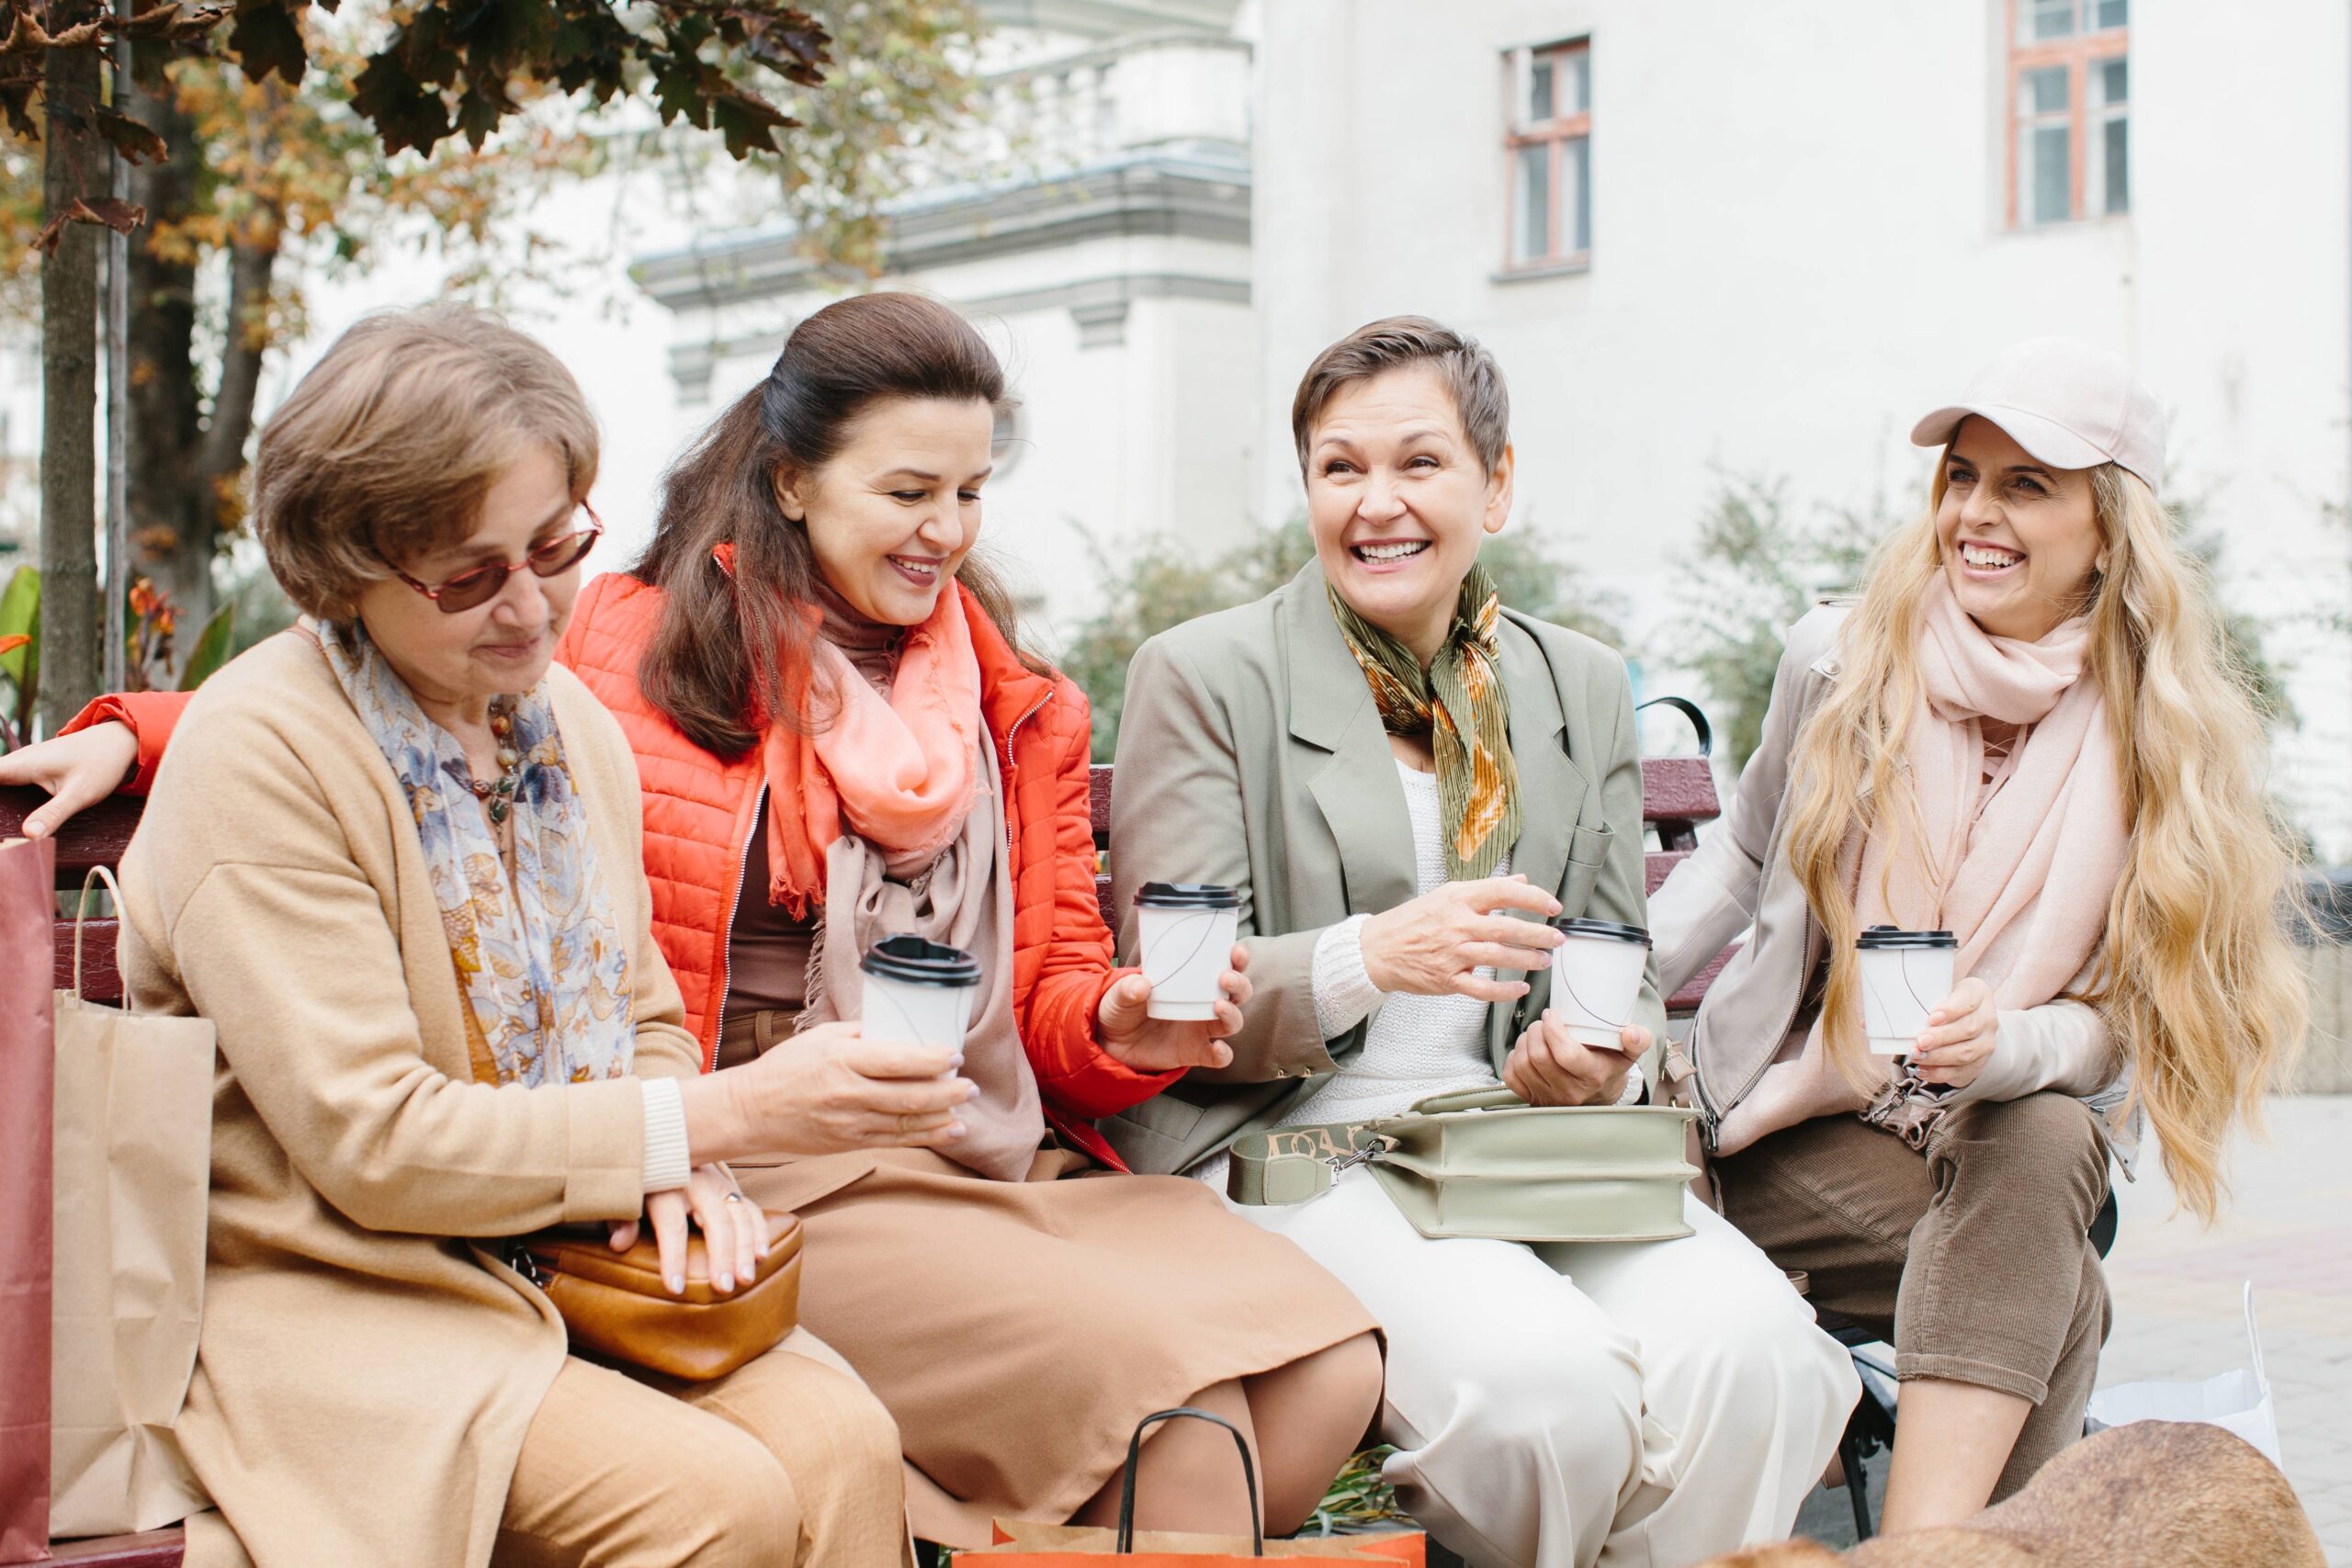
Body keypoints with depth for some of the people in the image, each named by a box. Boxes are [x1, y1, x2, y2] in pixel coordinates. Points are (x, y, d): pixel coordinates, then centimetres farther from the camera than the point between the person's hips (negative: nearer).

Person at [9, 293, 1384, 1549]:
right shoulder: (631, 649, 9)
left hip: (1017, 1171, 6)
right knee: (1158, 1372, -28)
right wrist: (135, 736, 3)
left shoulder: (1018, 712, 19)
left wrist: (1128, 1028, -7)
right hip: (780, 1185, -5)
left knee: (1331, 1368, -20)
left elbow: (1053, 989, 16)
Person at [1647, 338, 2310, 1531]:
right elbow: (1744, 854, 14)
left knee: (2039, 1140, -36)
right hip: (1796, 1139, -1)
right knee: (2051, 1301, -30)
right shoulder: (1840, 662, -3)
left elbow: (2120, 1018, -5)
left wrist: (2008, 1047, -28)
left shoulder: (2157, 742, -2)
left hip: (2018, 1137, 1)